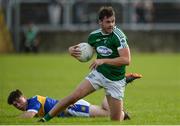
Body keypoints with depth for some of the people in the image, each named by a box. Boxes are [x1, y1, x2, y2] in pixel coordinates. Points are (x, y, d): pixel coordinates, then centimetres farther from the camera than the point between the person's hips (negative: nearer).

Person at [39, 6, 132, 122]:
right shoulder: (94, 36, -2)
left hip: (115, 80, -4)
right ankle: (45, 119, -3)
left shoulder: (118, 36, -21)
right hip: (98, 73, 4)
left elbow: (127, 60, -28)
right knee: (74, 96, -13)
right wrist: (72, 50, -5)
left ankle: (123, 115, 36)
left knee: (115, 120, -2)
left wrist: (103, 61, -34)